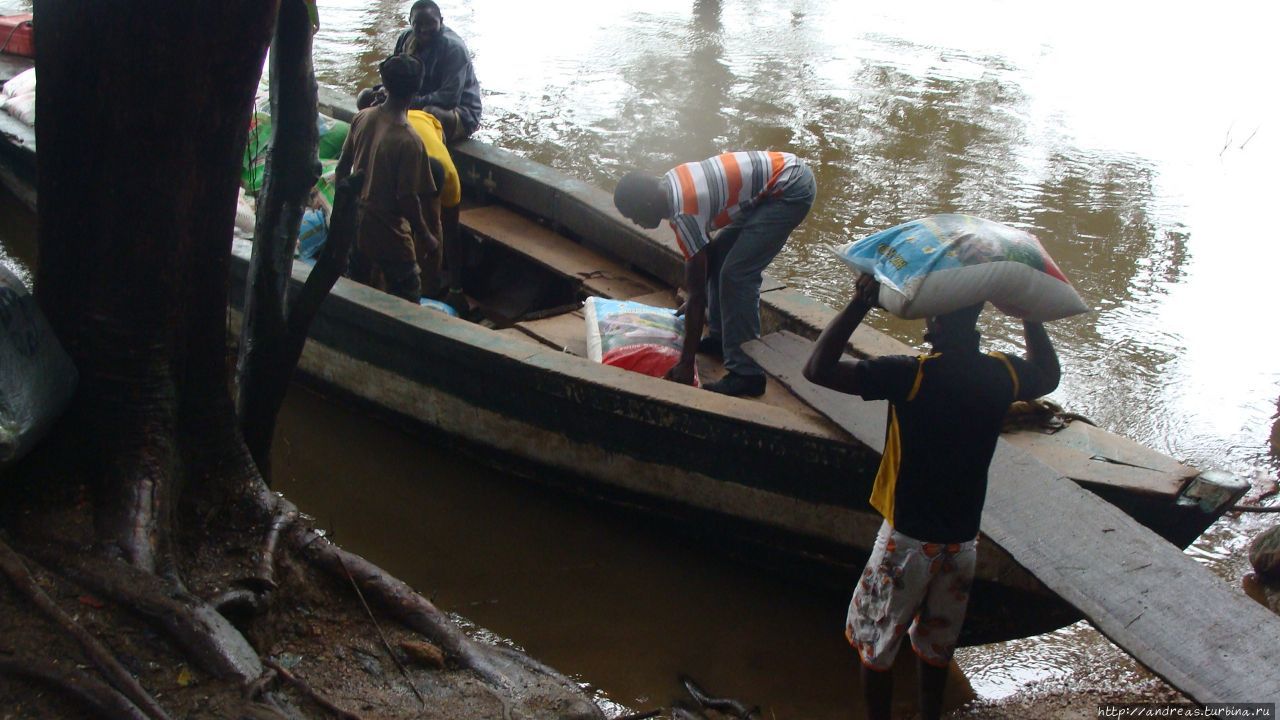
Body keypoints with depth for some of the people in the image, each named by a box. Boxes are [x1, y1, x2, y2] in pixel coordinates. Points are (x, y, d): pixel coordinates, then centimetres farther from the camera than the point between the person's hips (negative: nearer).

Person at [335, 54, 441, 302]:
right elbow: (407, 198, -23)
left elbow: (342, 168, 3)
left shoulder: (362, 118, -7)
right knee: (408, 295, 10)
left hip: (354, 223, 7)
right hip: (387, 234, -7)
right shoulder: (409, 141, -27)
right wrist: (427, 238, -10)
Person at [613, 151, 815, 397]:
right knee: (716, 255, 16)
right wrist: (688, 302, 30)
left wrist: (686, 363, -15)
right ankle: (723, 337, 28)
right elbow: (699, 255, 19)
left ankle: (746, 374, -10)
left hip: (791, 188, -10)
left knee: (736, 274, -13)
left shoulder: (684, 215, -22)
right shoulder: (669, 184, 4)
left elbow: (697, 292, -19)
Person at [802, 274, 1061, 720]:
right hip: (962, 540, 5)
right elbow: (1049, 376, 17)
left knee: (875, 645, 14)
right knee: (937, 645, 24)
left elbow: (818, 369, -26)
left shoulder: (911, 375, -24)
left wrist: (860, 302, -21)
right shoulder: (1003, 374, -8)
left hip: (907, 540, -5)